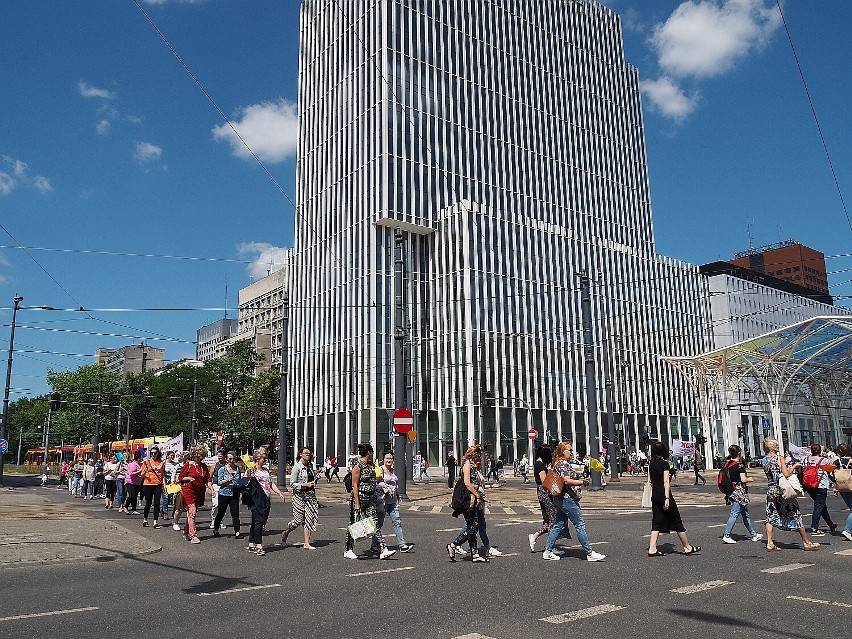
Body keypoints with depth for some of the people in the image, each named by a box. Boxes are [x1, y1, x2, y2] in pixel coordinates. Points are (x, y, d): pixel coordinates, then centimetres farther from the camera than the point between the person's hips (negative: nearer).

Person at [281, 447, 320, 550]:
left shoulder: (310, 465, 10)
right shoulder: (297, 467, -10)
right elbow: (292, 484, -11)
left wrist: (313, 482, 7)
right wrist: (304, 485, -20)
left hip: (310, 495, 6)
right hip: (299, 495, -6)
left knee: (309, 518, 0)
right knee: (299, 520, -1)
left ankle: (307, 543, 3)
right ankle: (285, 533, 27)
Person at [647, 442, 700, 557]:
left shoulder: (651, 463, 7)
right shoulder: (665, 464, -11)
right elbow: (666, 482, -17)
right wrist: (667, 498, -20)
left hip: (654, 495, 6)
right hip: (663, 495, -6)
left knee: (657, 522, 7)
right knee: (677, 521, 6)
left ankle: (652, 548, 0)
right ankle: (687, 547, 16)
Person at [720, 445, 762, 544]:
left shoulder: (727, 464, 6)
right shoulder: (740, 465, -15)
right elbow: (743, 480, -19)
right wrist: (749, 479, 1)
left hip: (732, 490, 8)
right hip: (740, 492, -8)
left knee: (746, 514, 18)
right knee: (734, 514, -5)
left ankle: (753, 535, 28)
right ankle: (726, 535, -6)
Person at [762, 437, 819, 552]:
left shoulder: (764, 460, 7)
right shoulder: (780, 458, -12)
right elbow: (787, 474, -18)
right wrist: (794, 466, -3)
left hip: (771, 490, 6)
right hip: (782, 490, -6)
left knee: (771, 517, 6)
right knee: (796, 516, 7)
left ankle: (769, 543, 1)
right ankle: (806, 542, 16)